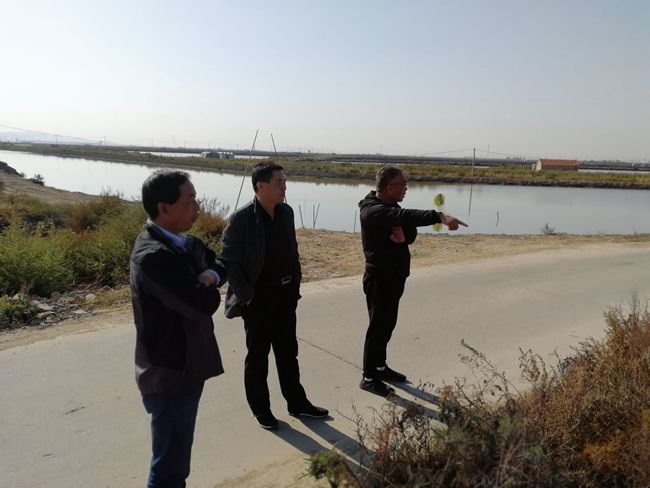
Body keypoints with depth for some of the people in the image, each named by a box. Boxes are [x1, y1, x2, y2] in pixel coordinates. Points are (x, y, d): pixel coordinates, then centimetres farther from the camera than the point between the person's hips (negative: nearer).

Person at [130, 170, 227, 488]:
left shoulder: (183, 242, 3)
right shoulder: (153, 256, -26)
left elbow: (220, 263, 16)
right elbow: (206, 303, -32)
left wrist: (209, 276, -8)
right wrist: (207, 286, -8)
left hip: (185, 365, 9)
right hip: (171, 373, -9)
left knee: (176, 456, 26)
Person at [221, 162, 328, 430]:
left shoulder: (286, 212, 2)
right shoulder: (241, 219, -17)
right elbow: (229, 261, -14)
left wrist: (295, 285, 8)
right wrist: (246, 295, -15)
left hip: (286, 294, 6)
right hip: (258, 298, -6)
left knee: (288, 352, 16)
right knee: (258, 355, 10)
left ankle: (297, 403, 31)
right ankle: (260, 409, 27)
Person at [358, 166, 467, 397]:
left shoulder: (391, 207, 9)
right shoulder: (373, 211, -21)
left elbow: (411, 235, 5)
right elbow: (405, 216, -39)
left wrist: (403, 234, -19)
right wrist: (440, 217, -51)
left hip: (394, 277, 9)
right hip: (380, 278, -9)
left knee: (388, 325, 18)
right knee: (378, 326, 0)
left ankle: (380, 367, 33)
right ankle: (368, 377, 12)